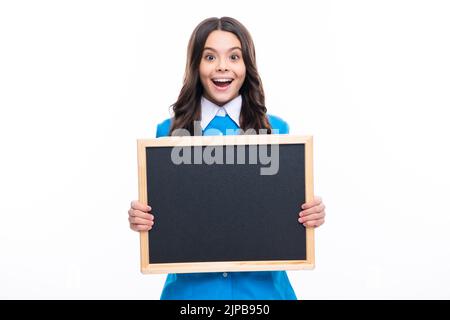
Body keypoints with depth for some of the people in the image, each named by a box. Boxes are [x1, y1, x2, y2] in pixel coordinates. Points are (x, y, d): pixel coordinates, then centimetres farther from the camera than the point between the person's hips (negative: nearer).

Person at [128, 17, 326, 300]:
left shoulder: (277, 130, -2)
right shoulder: (169, 131, -3)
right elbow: (159, 214, 2)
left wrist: (312, 215, -17)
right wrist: (140, 218, -18)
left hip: (260, 284, 1)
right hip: (191, 285, 0)